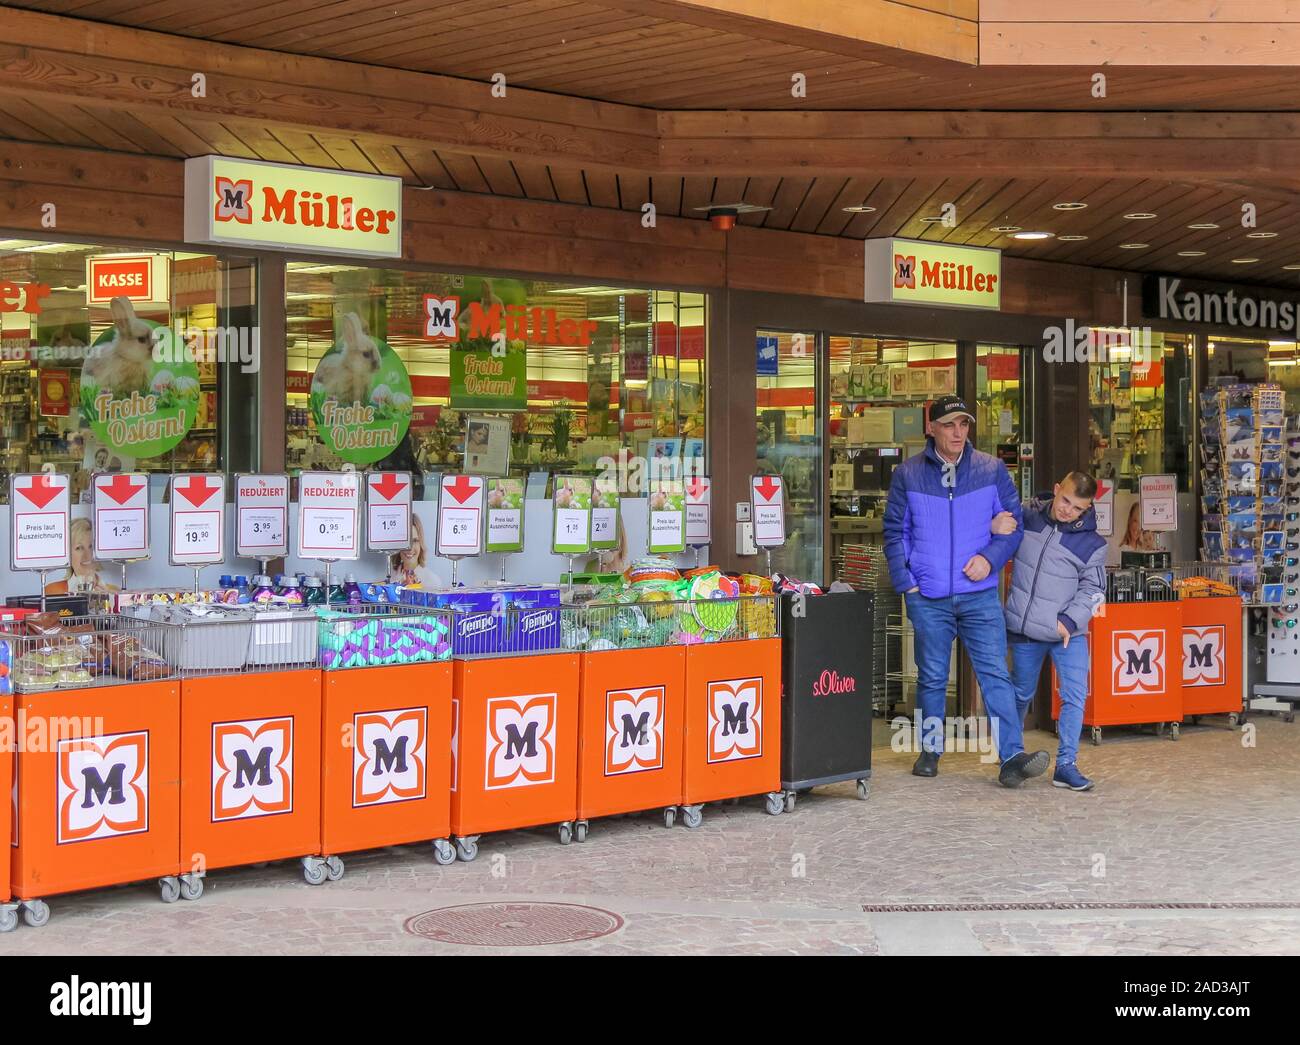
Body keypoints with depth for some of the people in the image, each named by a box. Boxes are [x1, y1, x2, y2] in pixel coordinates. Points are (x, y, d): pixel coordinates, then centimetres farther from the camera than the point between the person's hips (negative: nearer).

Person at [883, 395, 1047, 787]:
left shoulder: (992, 470, 4)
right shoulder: (907, 474, 4)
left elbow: (1012, 522, 7)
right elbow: (895, 532, 6)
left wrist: (990, 557, -10)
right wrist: (905, 581, -3)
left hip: (980, 594, 0)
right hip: (927, 598, 0)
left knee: (995, 673, -8)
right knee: (931, 678, 10)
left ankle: (1012, 757, -12)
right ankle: (930, 752, 24)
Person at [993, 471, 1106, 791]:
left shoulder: (1091, 543, -6)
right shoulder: (1028, 515, -2)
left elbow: (1093, 589, -2)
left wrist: (1069, 621, -16)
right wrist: (994, 526, -15)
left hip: (1068, 632, -1)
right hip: (1024, 629, 1)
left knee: (1075, 696, -9)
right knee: (1022, 693, 16)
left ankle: (1066, 765, -2)